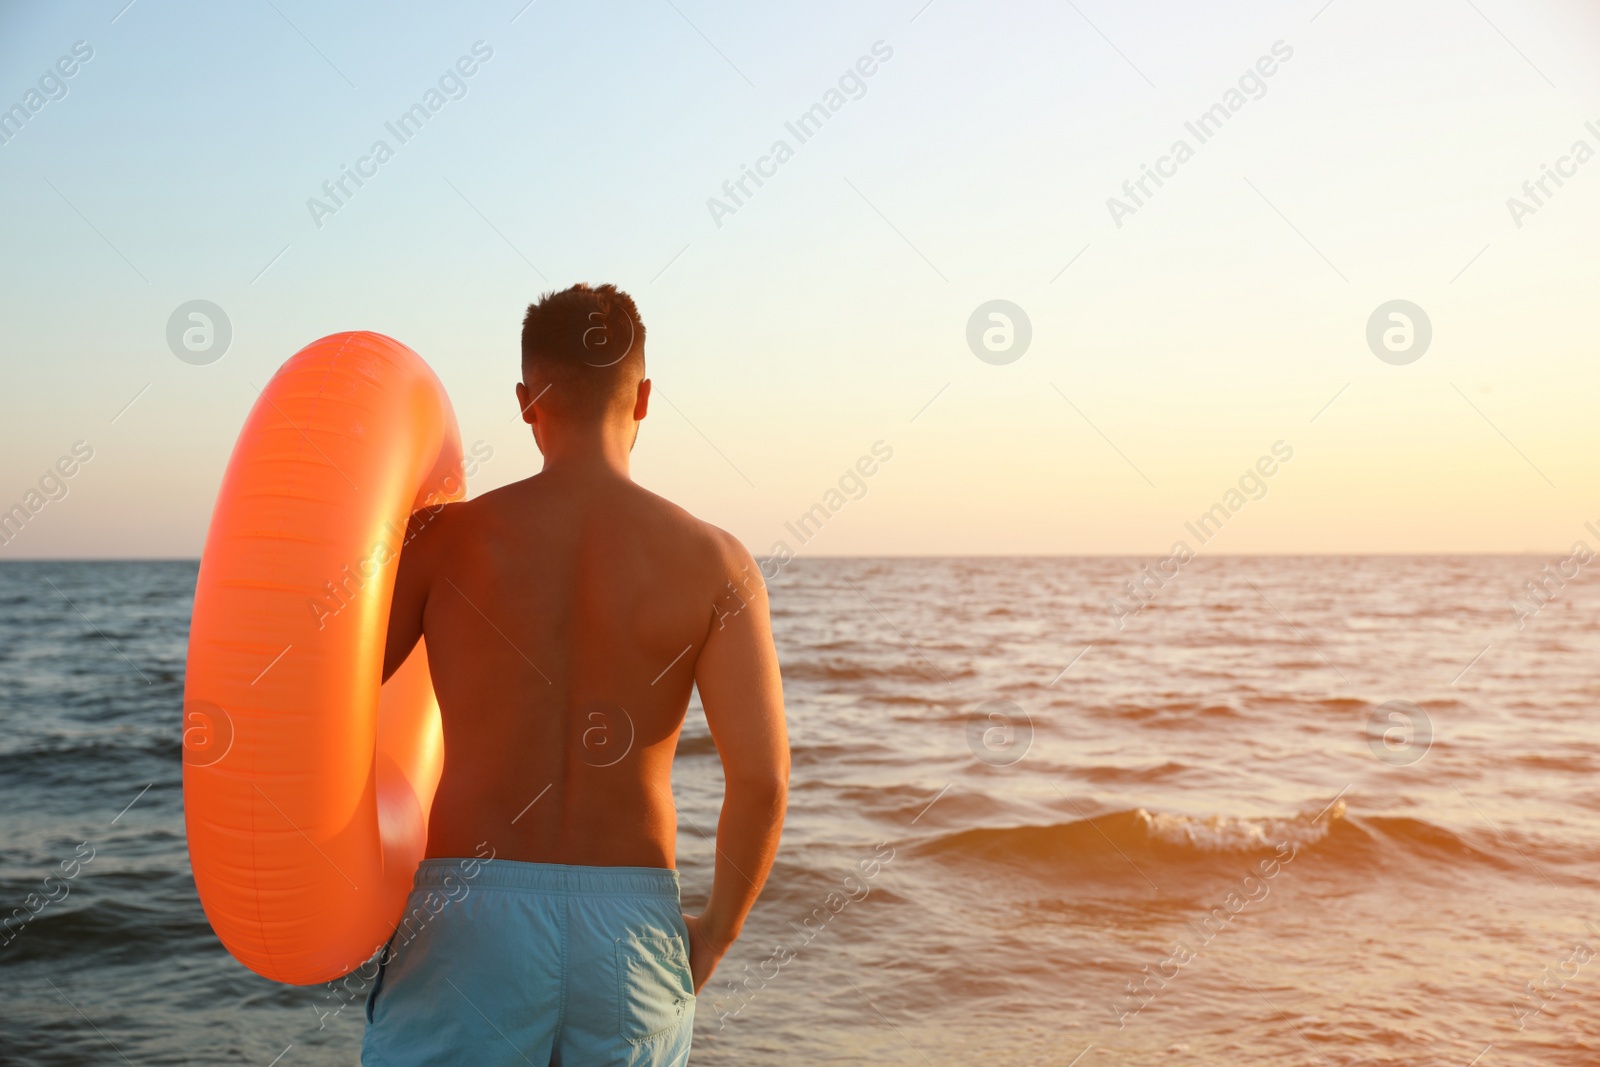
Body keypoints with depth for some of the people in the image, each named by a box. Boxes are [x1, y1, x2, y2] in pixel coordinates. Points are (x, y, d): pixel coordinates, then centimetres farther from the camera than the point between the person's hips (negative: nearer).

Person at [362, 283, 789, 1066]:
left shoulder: (446, 537, -3)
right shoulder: (713, 561, -3)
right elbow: (763, 779, -10)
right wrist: (716, 935, 6)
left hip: (472, 917, -1)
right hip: (631, 926, 1)